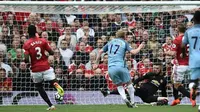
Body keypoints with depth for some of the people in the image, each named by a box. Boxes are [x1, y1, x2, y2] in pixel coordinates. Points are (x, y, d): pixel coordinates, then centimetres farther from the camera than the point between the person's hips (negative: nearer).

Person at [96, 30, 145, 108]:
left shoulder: (110, 42, 19)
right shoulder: (124, 43, 8)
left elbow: (101, 51, 22)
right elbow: (133, 52, -3)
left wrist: (97, 61, 32)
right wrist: (140, 47, 15)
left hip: (111, 68, 3)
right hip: (120, 66, -3)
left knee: (119, 85, 15)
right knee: (129, 83, 12)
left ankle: (124, 98, -11)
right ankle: (132, 102, 7)